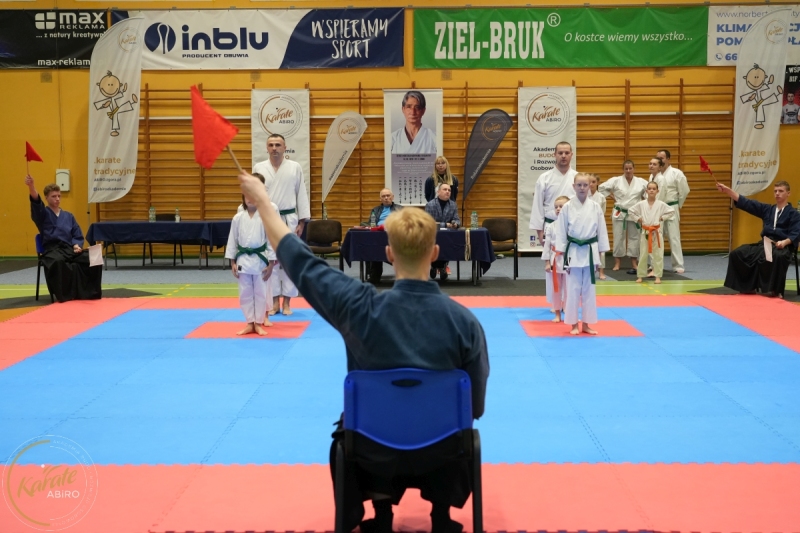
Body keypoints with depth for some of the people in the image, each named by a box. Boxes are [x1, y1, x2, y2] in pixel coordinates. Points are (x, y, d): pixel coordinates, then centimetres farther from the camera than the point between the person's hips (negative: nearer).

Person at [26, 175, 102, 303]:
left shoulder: (68, 216, 21)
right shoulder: (43, 213, 7)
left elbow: (78, 236, 19)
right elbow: (36, 201, -15)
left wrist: (77, 245, -6)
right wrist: (31, 185, -35)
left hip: (69, 249, 5)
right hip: (52, 250, -4)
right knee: (58, 261, -42)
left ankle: (91, 293, -8)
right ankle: (62, 296, -30)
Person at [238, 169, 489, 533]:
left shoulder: (360, 308, -23)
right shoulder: (465, 321, -20)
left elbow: (298, 259, -10)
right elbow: (475, 405, -8)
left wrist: (261, 199, 4)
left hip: (375, 452, 0)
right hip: (443, 454, 1)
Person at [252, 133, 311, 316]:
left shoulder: (295, 167, 0)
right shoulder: (259, 168, 2)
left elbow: (301, 195, 2)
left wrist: (302, 222, -2)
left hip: (289, 220, -1)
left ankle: (286, 302, 13)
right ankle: (274, 302, 14)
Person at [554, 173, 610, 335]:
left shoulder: (595, 207, 0)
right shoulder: (567, 207, -6)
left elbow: (601, 230, 5)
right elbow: (561, 231, -3)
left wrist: (600, 253, 4)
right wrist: (562, 254, -5)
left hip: (590, 252, 2)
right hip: (574, 252, -2)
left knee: (589, 289, 9)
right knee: (573, 289, 3)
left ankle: (586, 323, 19)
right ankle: (574, 324, 14)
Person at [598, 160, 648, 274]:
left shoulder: (641, 182, -1)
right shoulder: (616, 181, -6)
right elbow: (602, 187, -3)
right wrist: (612, 197, -3)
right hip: (619, 213, -1)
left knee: (634, 237, 7)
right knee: (618, 237, 2)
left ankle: (634, 263, 16)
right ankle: (617, 263, 9)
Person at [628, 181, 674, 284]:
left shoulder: (661, 204, -3)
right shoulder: (641, 204, 0)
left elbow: (672, 211, 2)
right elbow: (630, 211, 9)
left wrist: (662, 218, -2)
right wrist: (638, 219, 4)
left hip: (656, 232, -1)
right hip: (645, 232, 1)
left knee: (658, 255, 1)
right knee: (643, 255, 5)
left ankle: (658, 276, 9)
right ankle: (640, 276, 14)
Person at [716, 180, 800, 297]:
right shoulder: (767, 209, 16)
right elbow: (746, 202, 8)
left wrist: (784, 242, -28)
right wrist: (727, 190, -2)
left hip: (782, 246, -6)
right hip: (764, 244, 6)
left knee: (778, 257, -42)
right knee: (737, 253, -12)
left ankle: (775, 290, -25)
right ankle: (748, 286, -2)